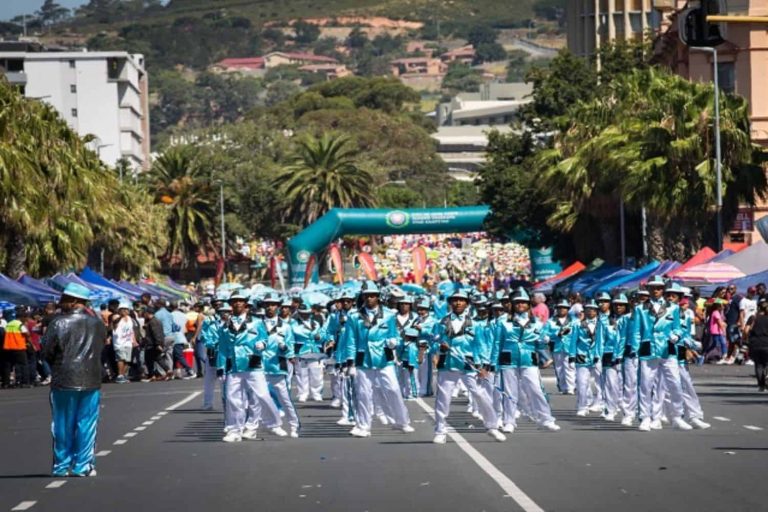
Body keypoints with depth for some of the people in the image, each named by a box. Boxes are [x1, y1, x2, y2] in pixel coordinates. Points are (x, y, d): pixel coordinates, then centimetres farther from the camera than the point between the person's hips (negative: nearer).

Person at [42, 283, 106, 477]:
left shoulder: (59, 323, -11)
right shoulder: (97, 324, 3)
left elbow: (46, 353, -6)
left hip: (63, 381, -3)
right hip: (91, 380, 3)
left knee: (63, 425, 7)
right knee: (86, 425, 7)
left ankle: (62, 466, 11)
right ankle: (83, 466, 6)